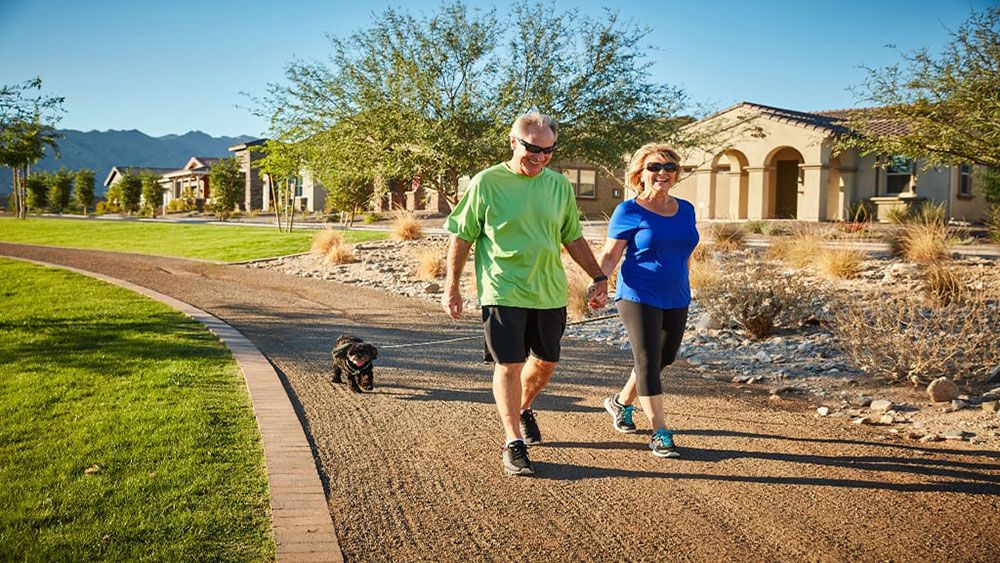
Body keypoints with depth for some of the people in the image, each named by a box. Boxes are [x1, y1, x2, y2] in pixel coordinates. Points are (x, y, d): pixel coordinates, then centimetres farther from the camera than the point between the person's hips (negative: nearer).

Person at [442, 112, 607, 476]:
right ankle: (514, 443, 8)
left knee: (545, 363, 15)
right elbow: (461, 237, -2)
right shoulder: (486, 183, -6)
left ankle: (523, 409, 43)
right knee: (509, 365, -4)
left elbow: (573, 239, 16)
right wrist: (451, 286, -4)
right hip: (503, 292, -5)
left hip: (550, 293, 5)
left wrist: (599, 277, 11)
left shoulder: (560, 185, 6)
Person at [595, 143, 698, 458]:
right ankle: (660, 434, -3)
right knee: (648, 361, -8)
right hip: (639, 298, -6)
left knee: (665, 359, 15)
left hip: (676, 300, 6)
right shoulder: (629, 212, -7)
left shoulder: (685, 210, 9)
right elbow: (610, 254, -8)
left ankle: (621, 402, 37)